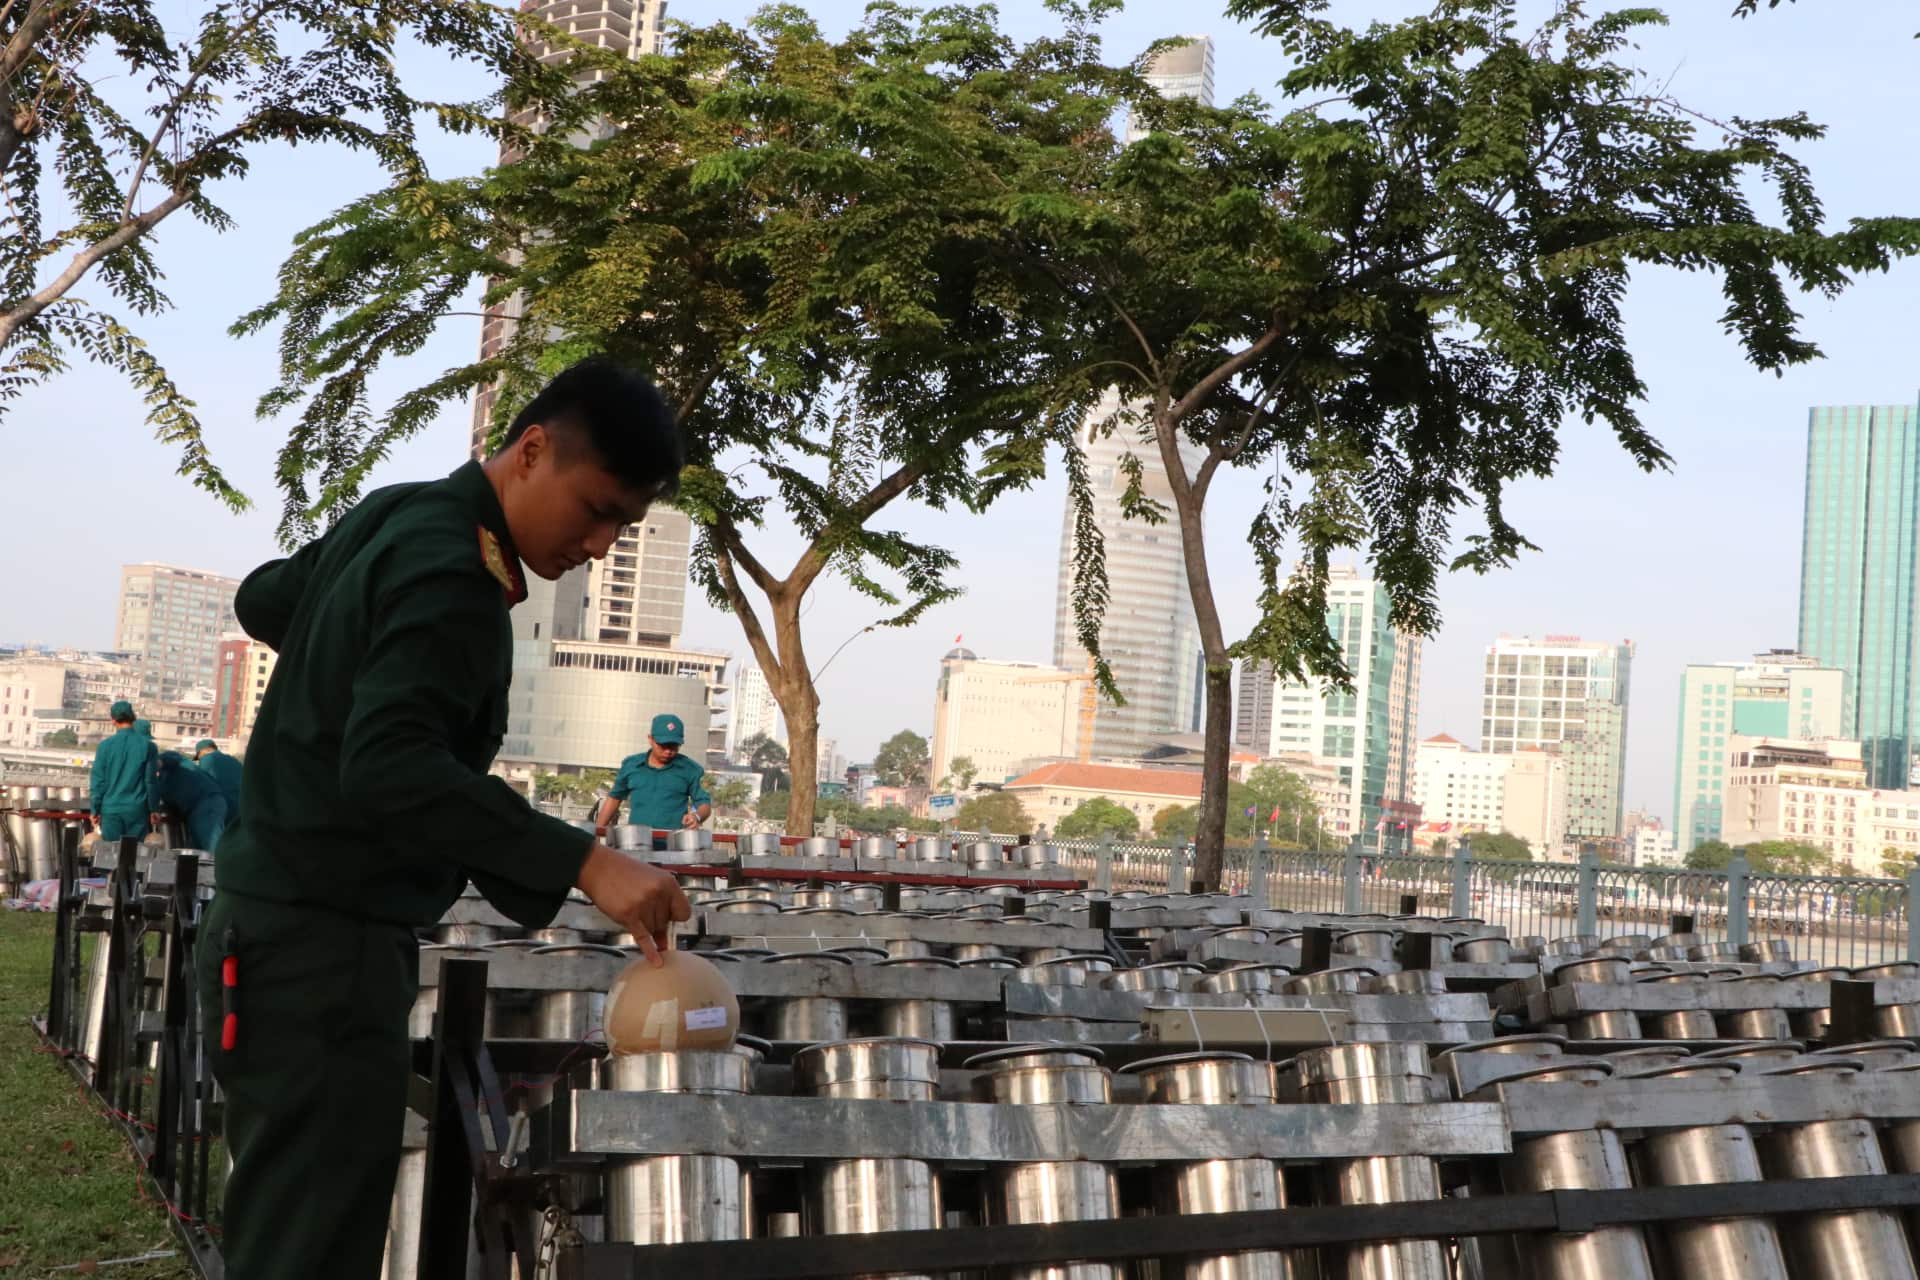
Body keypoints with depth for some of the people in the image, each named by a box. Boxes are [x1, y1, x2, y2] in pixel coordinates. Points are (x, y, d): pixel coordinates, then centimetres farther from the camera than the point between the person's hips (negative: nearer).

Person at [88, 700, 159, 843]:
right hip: (137, 810, 0)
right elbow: (151, 780, -1)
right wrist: (154, 809, 6)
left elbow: (97, 780, 0)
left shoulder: (105, 746, -2)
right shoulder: (147, 745, -3)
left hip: (111, 810, 0)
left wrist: (95, 810, 7)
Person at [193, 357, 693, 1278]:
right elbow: (392, 771, -31)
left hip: (280, 927, 10)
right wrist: (584, 862, -35)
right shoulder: (454, 575, -19)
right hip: (326, 949, -10)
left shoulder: (396, 516, 11)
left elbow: (262, 601, 26)